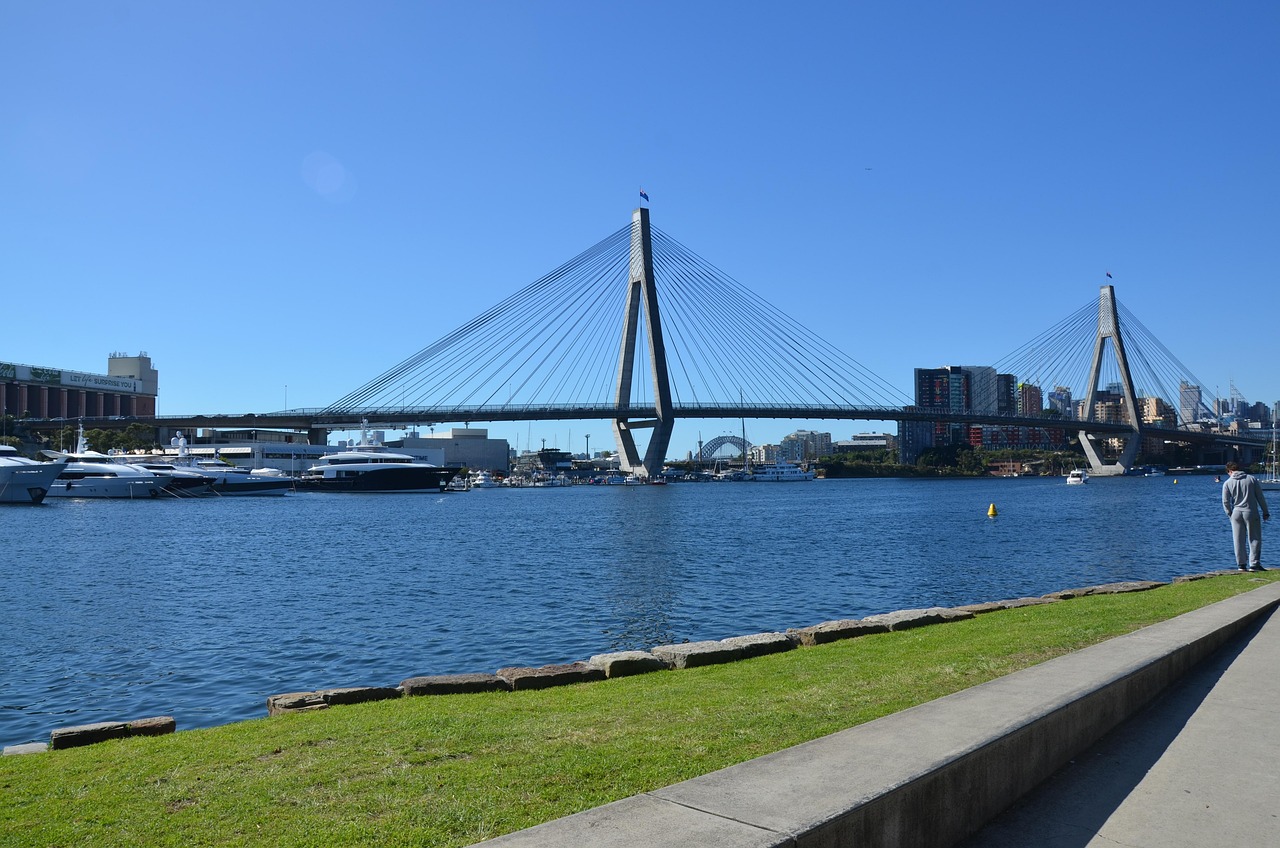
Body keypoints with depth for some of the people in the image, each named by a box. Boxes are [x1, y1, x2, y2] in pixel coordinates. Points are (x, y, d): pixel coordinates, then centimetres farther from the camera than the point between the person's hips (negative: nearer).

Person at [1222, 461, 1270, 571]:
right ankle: (1254, 564, -1)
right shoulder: (1252, 479, 1)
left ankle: (1241, 564, 9)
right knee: (1255, 539, 4)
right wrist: (1265, 512, 10)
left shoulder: (1227, 483, 1)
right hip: (1251, 512, -1)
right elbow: (1260, 497, 3)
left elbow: (1225, 502, 1)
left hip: (1236, 513, 1)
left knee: (1239, 541, 6)